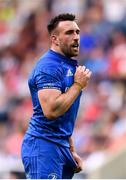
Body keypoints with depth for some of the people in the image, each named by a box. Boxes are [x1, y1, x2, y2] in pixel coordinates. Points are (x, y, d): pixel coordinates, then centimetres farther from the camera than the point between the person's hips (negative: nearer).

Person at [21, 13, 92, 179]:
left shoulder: (69, 66, 17)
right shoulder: (49, 66, -14)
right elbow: (51, 111, -27)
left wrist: (71, 151, 23)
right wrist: (78, 85, -16)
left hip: (61, 147, 10)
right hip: (43, 147, -10)